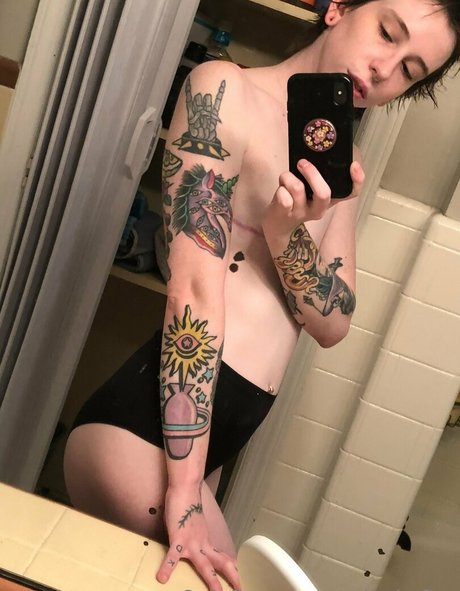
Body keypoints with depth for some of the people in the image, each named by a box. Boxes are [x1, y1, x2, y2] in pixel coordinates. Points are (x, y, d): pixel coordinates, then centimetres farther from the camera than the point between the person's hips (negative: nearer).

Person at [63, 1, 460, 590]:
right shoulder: (224, 89, -7)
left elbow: (333, 326, 5)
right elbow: (195, 289, -16)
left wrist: (286, 230, -14)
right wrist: (185, 487, -18)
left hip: (226, 432, 7)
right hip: (150, 424, -7)